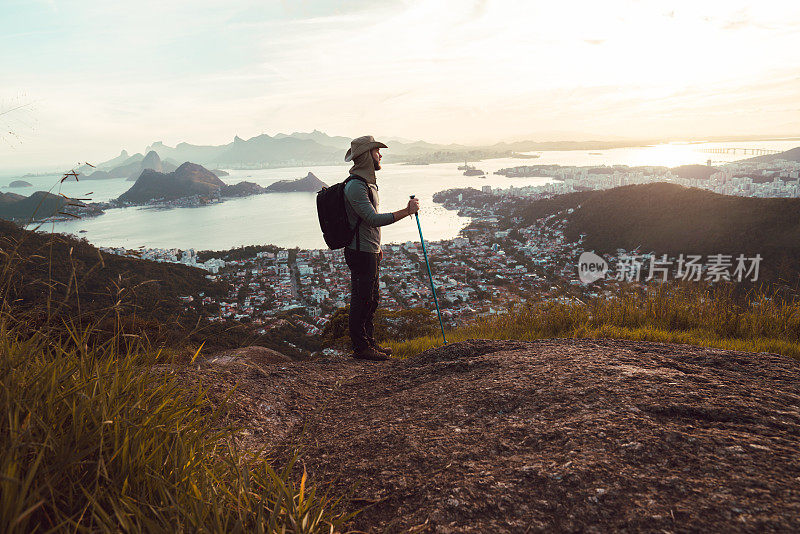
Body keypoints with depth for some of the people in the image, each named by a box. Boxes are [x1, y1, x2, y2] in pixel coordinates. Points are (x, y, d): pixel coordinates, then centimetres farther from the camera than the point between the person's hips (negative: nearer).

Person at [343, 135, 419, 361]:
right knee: (361, 300, -1)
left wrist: (376, 246, 25)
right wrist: (406, 211, -25)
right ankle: (360, 348, 9)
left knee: (372, 299, 17)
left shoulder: (367, 182, 15)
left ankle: (369, 342, 28)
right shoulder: (355, 186, -19)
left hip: (369, 251, 10)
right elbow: (373, 219, -27)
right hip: (360, 252, -10)